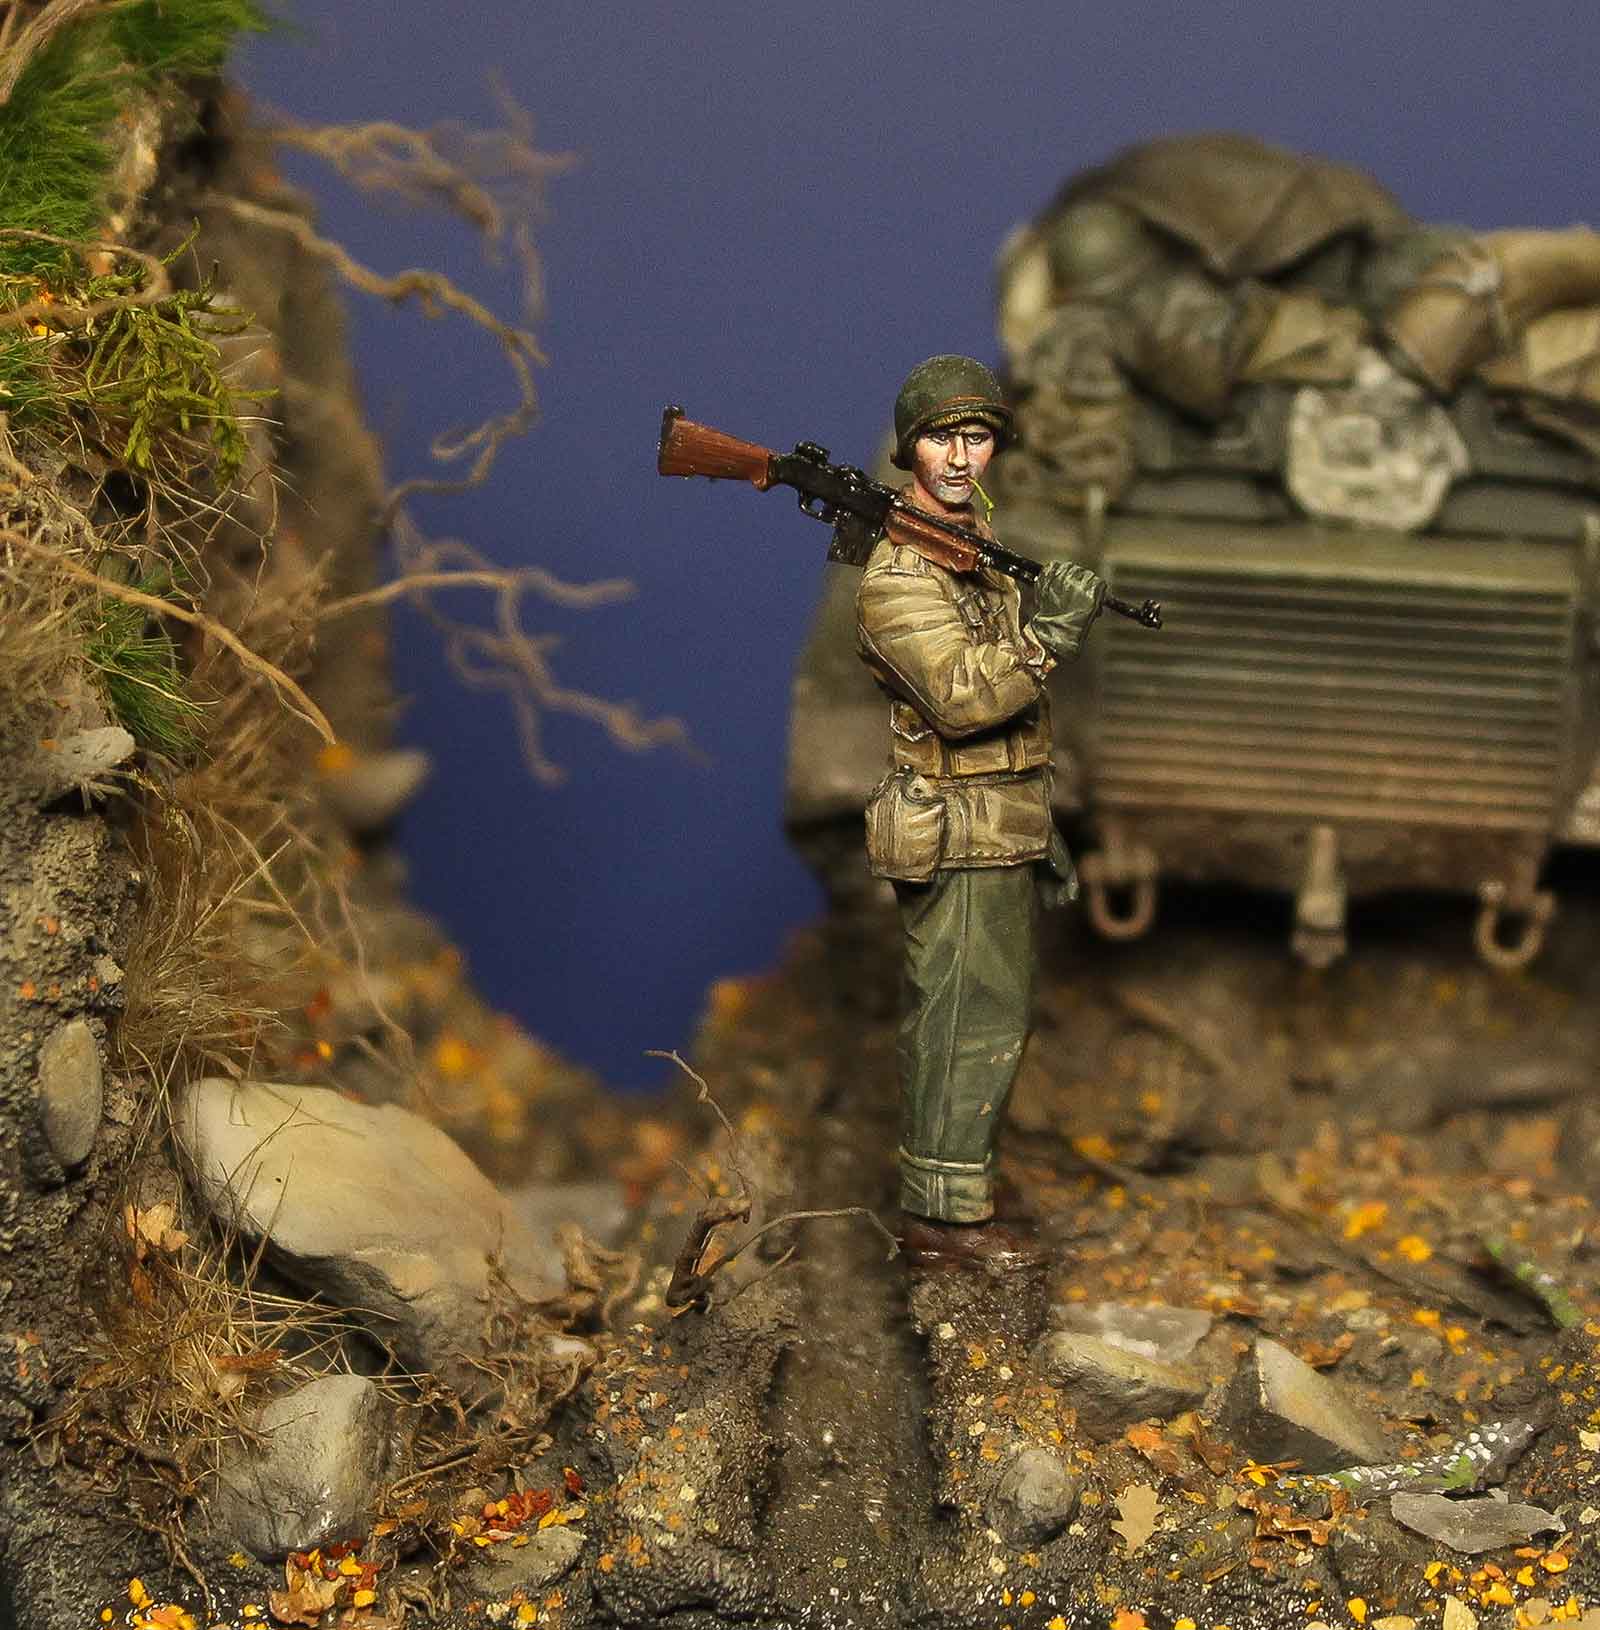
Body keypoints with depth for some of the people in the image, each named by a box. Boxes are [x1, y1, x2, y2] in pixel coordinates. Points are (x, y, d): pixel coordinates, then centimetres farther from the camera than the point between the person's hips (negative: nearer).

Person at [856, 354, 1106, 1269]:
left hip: (997, 832, 9)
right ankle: (945, 1212, 2)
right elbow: (962, 695, -28)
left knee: (954, 1017, 15)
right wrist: (1049, 636, -35)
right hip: (961, 837, -9)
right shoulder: (899, 573, -16)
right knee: (974, 1019, -6)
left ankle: (934, 1188, 25)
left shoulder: (982, 544, 14)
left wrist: (1042, 831, 21)